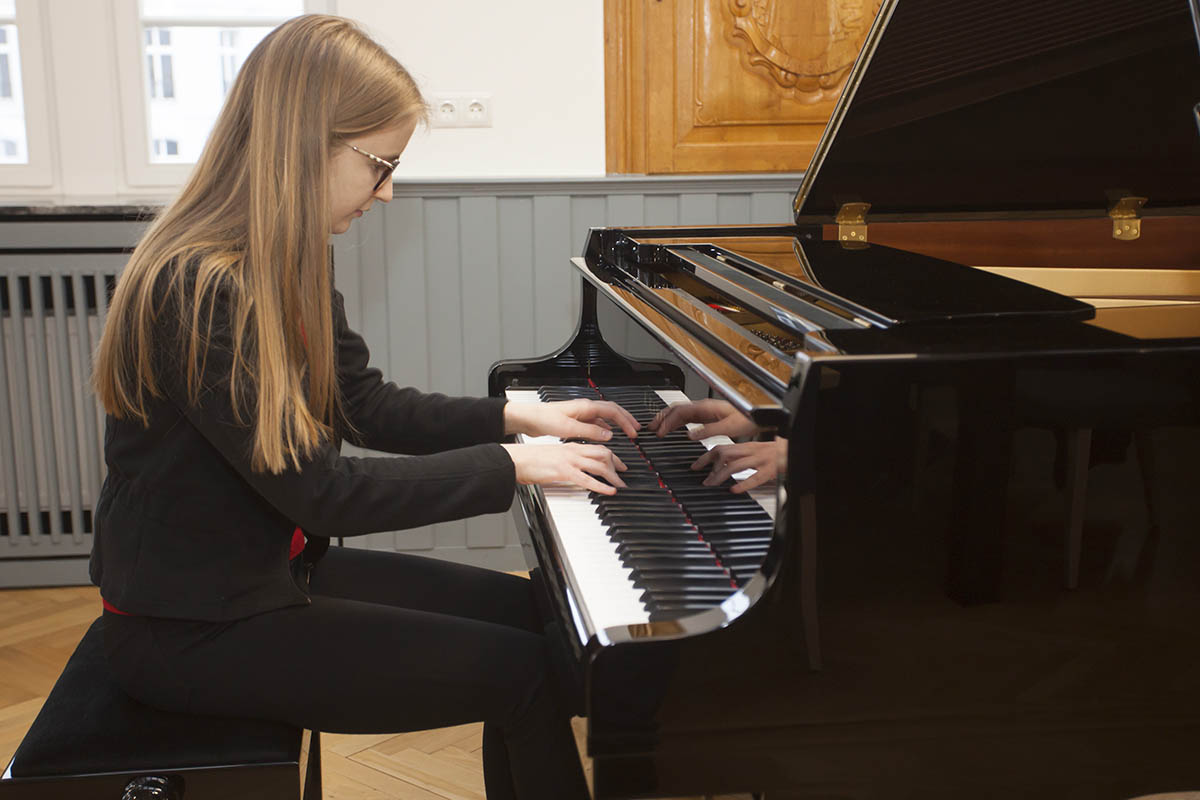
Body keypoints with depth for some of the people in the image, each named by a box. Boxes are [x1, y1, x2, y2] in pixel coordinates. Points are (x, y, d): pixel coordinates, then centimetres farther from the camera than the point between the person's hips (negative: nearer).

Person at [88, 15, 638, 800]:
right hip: (195, 627, -9)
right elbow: (323, 493, -26)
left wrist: (519, 415, 6)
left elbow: (372, 409, 12)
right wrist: (511, 466, -19)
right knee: (523, 669, -14)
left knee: (525, 610, 7)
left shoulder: (283, 268, 4)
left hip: (273, 566, 9)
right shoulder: (198, 291, -26)